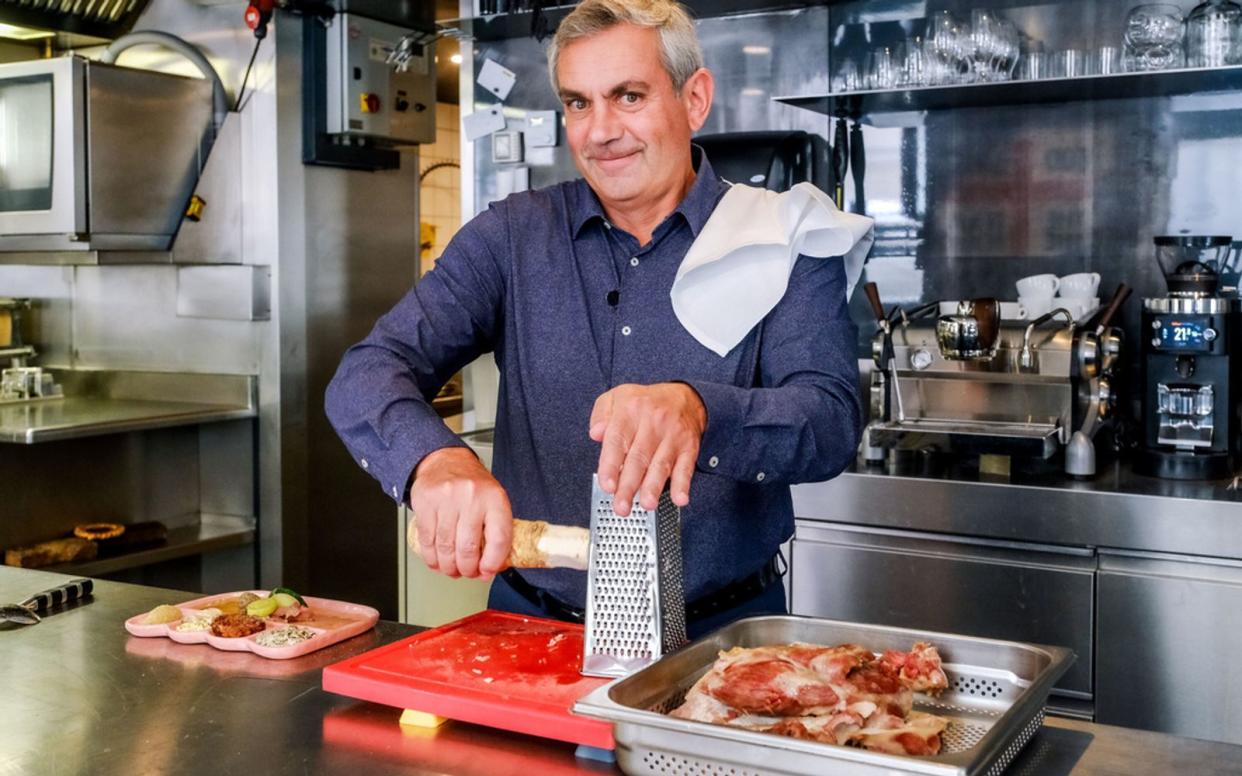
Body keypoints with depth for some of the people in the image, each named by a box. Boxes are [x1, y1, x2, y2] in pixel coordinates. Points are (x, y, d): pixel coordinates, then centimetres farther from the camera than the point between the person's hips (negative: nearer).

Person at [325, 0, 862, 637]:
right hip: (532, 623, 2)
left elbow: (832, 424, -13)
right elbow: (368, 375, -5)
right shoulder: (510, 237, 4)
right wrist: (433, 458, -28)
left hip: (716, 632, -1)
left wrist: (697, 411, -35)